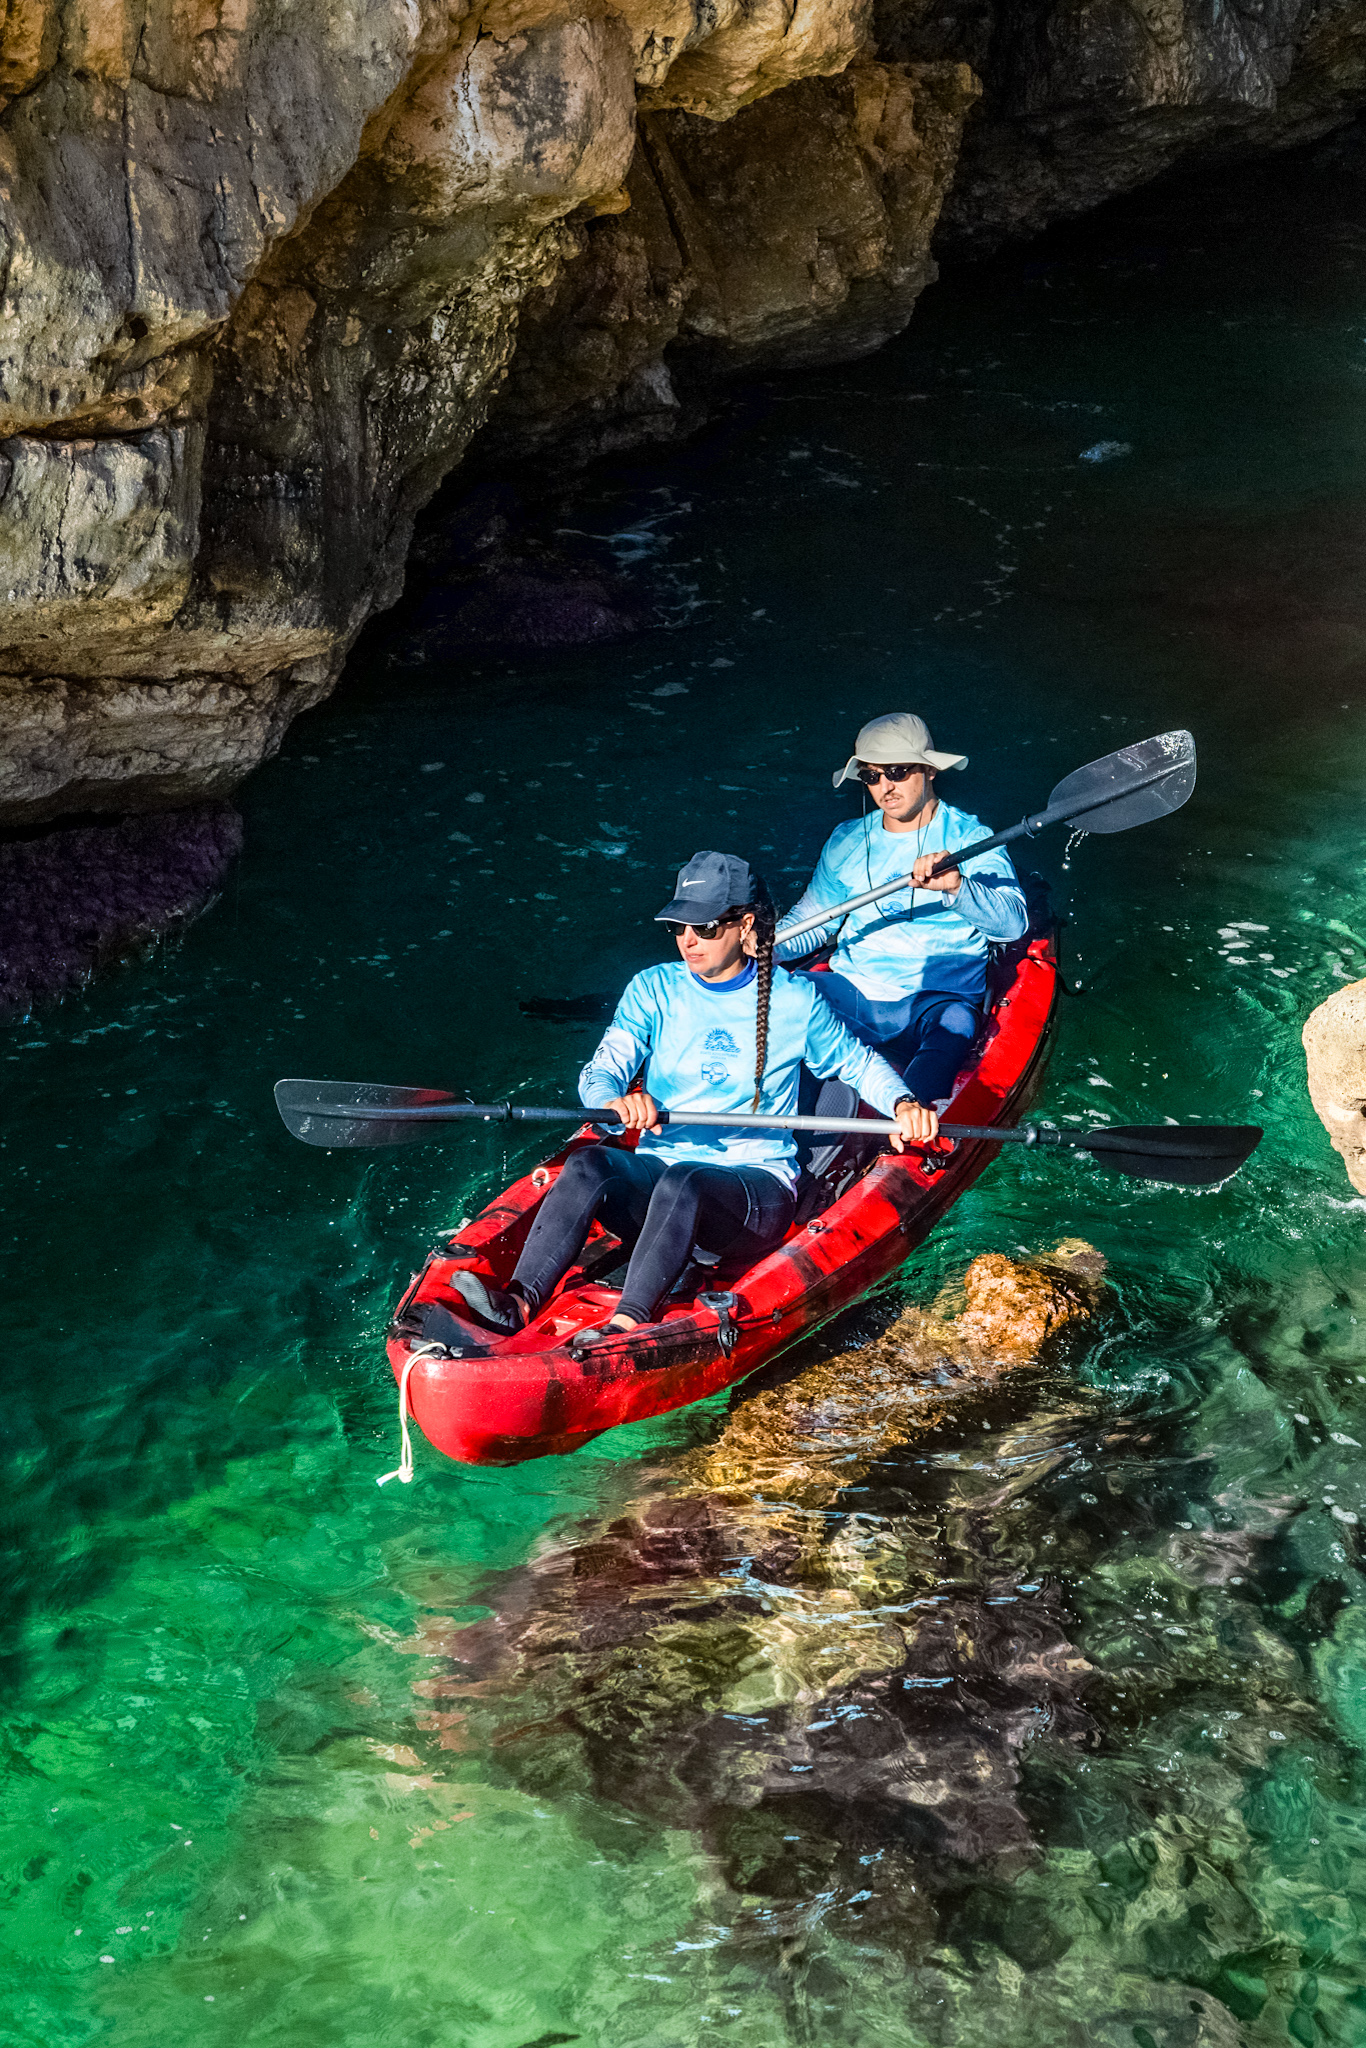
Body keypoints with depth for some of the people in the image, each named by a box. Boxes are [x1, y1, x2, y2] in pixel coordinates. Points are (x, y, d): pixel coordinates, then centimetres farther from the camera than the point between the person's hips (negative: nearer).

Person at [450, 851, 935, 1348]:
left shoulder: (794, 1000, 5)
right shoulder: (654, 989, 8)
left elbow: (857, 1061, 16)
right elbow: (600, 1071, -3)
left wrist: (901, 1103, -5)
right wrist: (616, 1101, -28)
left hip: (759, 1187, -2)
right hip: (657, 1173, 2)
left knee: (685, 1182, -38)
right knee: (588, 1164, -31)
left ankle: (627, 1325, -53)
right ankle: (519, 1301, -46)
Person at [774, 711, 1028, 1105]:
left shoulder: (969, 839, -1)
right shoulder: (847, 840, 13)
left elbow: (1013, 922, -17)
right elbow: (812, 918, 23)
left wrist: (956, 887, -37)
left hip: (938, 997, -4)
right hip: (850, 992, 4)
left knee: (954, 1023, -38)